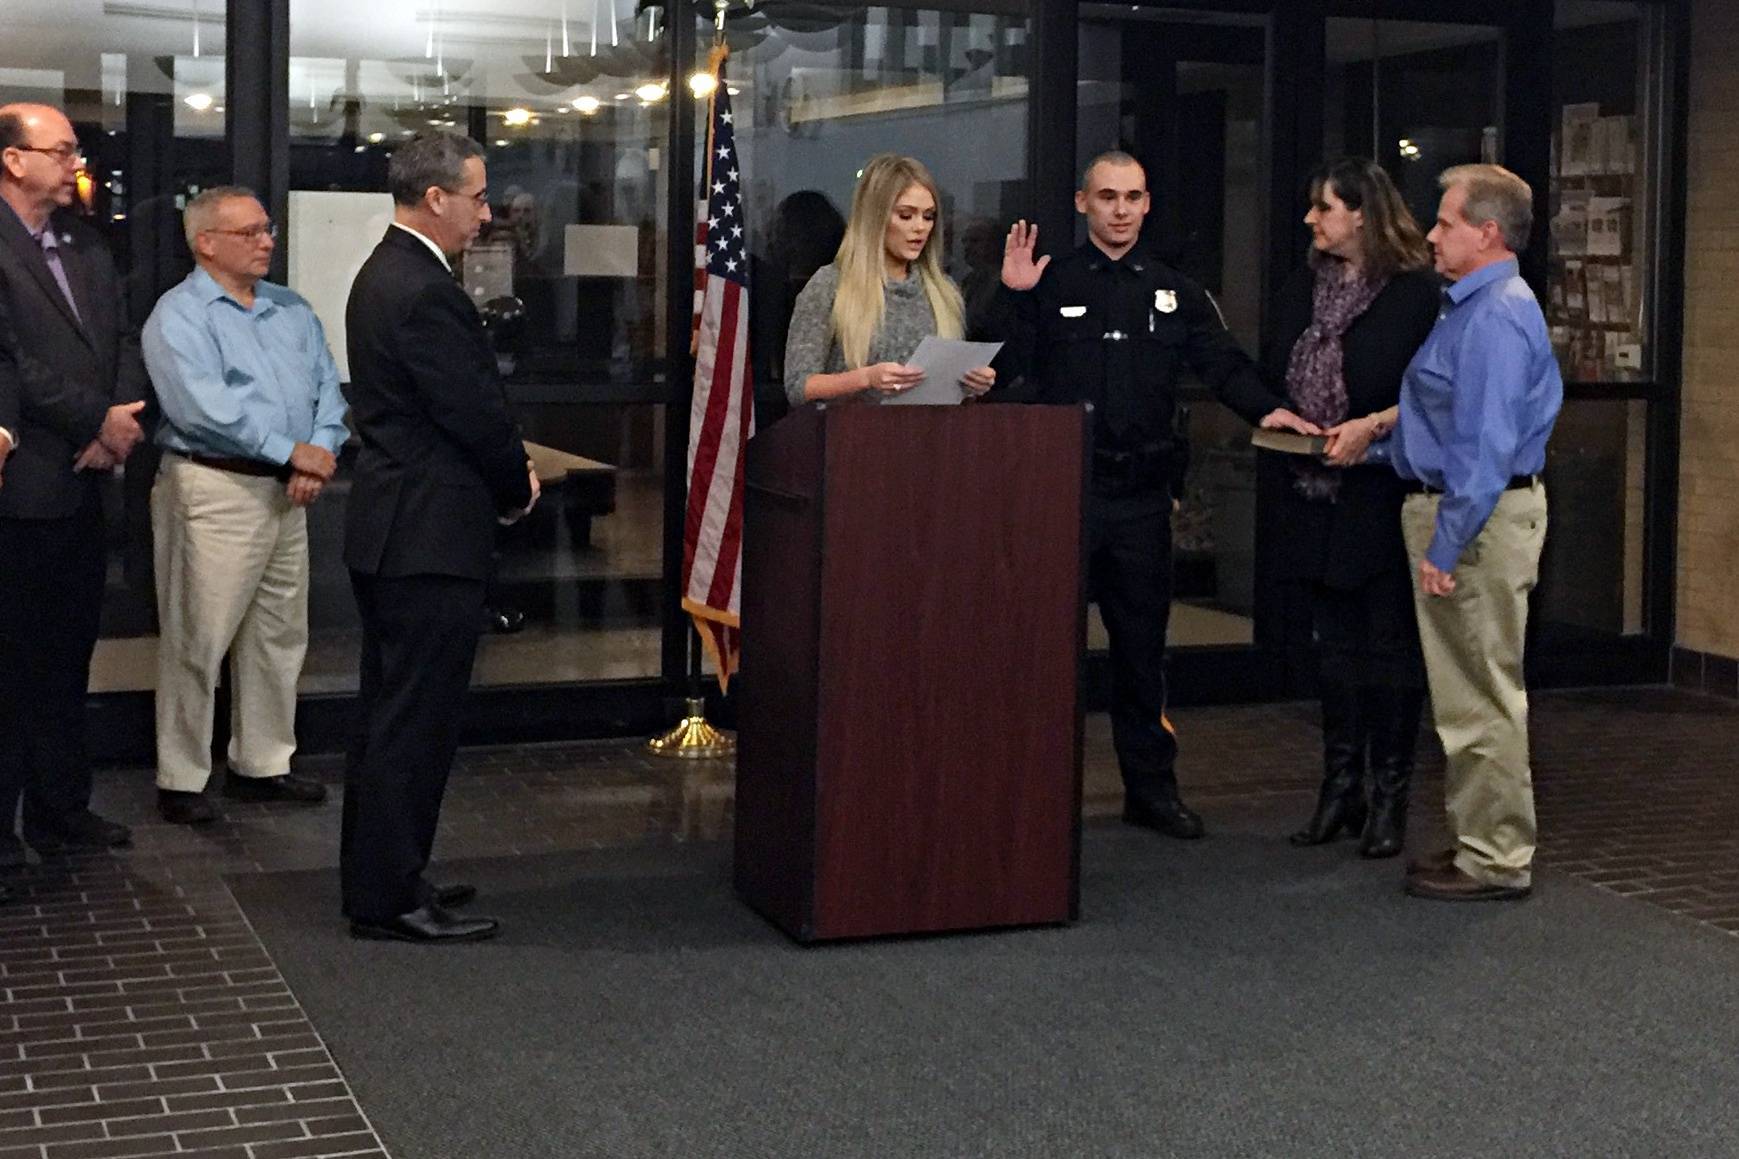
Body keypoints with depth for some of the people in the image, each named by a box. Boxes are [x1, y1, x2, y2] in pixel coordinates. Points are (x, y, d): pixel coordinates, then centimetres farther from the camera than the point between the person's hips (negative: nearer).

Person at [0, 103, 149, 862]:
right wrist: (99, 421, -14)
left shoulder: (85, 246, 13)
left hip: (83, 482, 7)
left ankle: (61, 810, 25)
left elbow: (123, 339, 11)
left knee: (67, 657, 14)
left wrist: (123, 419, -7)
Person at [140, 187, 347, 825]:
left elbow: (327, 385, 8)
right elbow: (203, 405, -20)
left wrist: (322, 450, -11)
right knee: (197, 640, -2)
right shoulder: (179, 315, -7)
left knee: (280, 635, 13)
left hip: (287, 492, 7)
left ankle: (262, 764, 25)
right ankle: (180, 779, 7)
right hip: (214, 490, -7)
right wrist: (291, 452, -20)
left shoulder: (292, 310, 15)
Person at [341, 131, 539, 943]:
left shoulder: (384, 275, 14)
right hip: (429, 534, -11)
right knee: (415, 720, -4)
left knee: (391, 714, 17)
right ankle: (390, 897, 3)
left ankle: (378, 877, 26)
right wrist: (517, 489, -1)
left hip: (389, 530, 11)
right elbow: (477, 412, -18)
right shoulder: (426, 292, -19)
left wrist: (506, 471, 7)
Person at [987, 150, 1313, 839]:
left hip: (1141, 492, 3)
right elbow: (1000, 368, -4)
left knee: (1142, 640, 10)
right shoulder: (1048, 285, 4)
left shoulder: (1174, 293, 13)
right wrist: (1012, 296, -16)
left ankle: (1151, 786, 19)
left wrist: (1264, 408, -13)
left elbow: (1221, 362, 5)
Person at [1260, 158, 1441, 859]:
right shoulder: (1302, 289, 12)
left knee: (1391, 648, 2)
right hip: (1314, 497, 6)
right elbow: (1270, 376, 18)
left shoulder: (1417, 293, -9)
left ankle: (1390, 797, 11)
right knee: (1335, 645, 13)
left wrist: (1373, 425, -22)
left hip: (1383, 497, -6)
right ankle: (1341, 787, 22)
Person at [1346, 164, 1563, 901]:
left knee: (1483, 697, -2)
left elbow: (1485, 442, -24)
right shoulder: (1473, 306, 14)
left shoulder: (1497, 317, -19)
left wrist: (1446, 546, -24)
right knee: (1465, 693, 17)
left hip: (1479, 516, -11)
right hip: (1451, 506, 11)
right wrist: (1372, 445, 22)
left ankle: (1497, 862, 7)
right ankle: (1478, 842, 27)